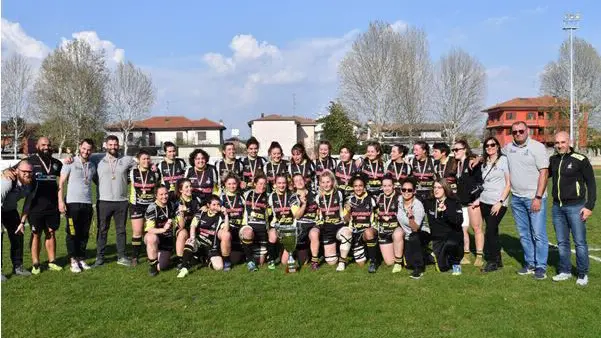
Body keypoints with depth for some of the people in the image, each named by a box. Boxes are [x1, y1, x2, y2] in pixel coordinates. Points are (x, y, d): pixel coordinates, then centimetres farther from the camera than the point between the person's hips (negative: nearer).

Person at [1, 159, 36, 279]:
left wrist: (22, 222, -2)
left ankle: (18, 266, 19)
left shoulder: (33, 185, -16)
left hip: (10, 210, 6)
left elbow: (27, 204, -2)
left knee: (18, 235, 5)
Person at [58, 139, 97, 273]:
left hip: (87, 204, 4)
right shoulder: (70, 163, -1)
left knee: (84, 234, 8)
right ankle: (73, 261, 9)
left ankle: (81, 259, 18)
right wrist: (60, 201, -11)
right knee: (72, 233, 0)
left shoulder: (92, 166, 12)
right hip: (73, 203, -4)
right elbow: (61, 182, -3)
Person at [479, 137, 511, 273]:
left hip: (498, 204, -6)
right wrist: (479, 199, 7)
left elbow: (509, 183, -8)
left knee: (490, 232, -9)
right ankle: (498, 260, 18)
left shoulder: (503, 160, -4)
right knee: (493, 232, 9)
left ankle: (492, 262, 2)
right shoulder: (484, 163, 14)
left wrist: (500, 202, -14)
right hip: (485, 202, 6)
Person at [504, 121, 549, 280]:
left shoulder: (537, 147, -7)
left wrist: (538, 198, -17)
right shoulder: (508, 148, 9)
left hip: (534, 198, -5)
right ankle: (530, 264, 22)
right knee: (524, 234, 12)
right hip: (516, 198, 5)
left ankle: (541, 267, 6)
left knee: (538, 234, -3)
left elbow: (544, 172, -12)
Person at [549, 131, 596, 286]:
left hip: (575, 207, -5)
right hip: (557, 207, 5)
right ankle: (565, 271, 23)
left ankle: (583, 274, 12)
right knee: (562, 242, 12)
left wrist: (589, 206, -11)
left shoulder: (580, 160, -9)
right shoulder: (552, 160, 6)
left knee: (580, 242, 0)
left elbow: (591, 184, -6)